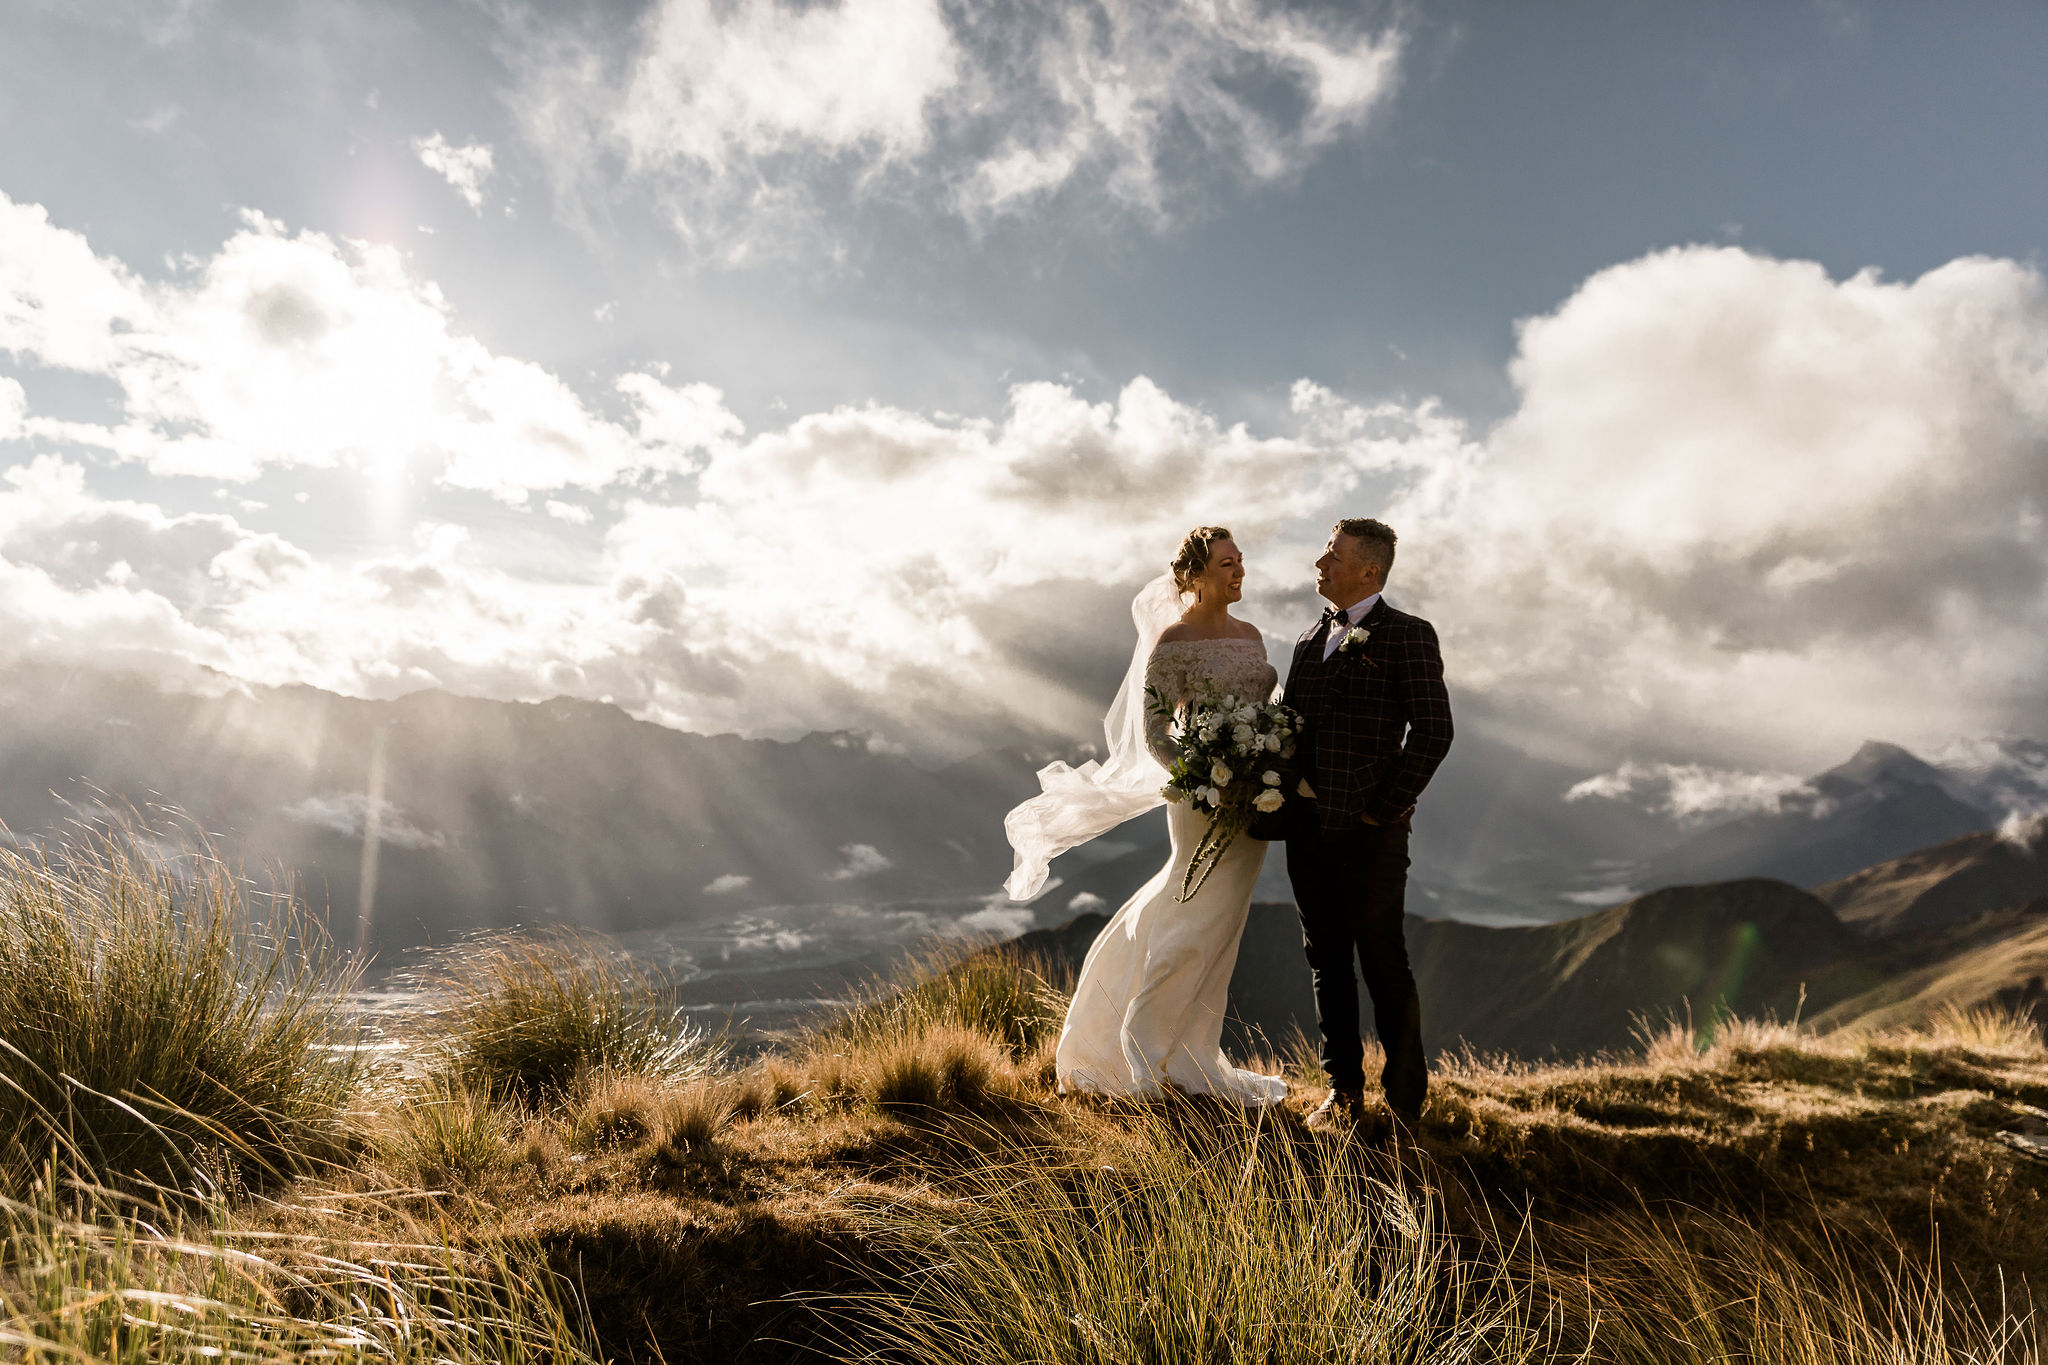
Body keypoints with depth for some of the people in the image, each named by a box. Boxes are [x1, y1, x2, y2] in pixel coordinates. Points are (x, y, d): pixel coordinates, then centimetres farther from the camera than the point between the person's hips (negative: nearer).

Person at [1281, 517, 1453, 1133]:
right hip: (1308, 828, 6)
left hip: (1368, 831, -6)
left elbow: (1433, 731, -12)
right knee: (1327, 962, 11)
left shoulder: (1408, 636, -5)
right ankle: (1343, 1090, 23)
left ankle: (1406, 1097, 17)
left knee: (1383, 963, 2)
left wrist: (1386, 808, -11)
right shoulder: (1311, 639, 15)